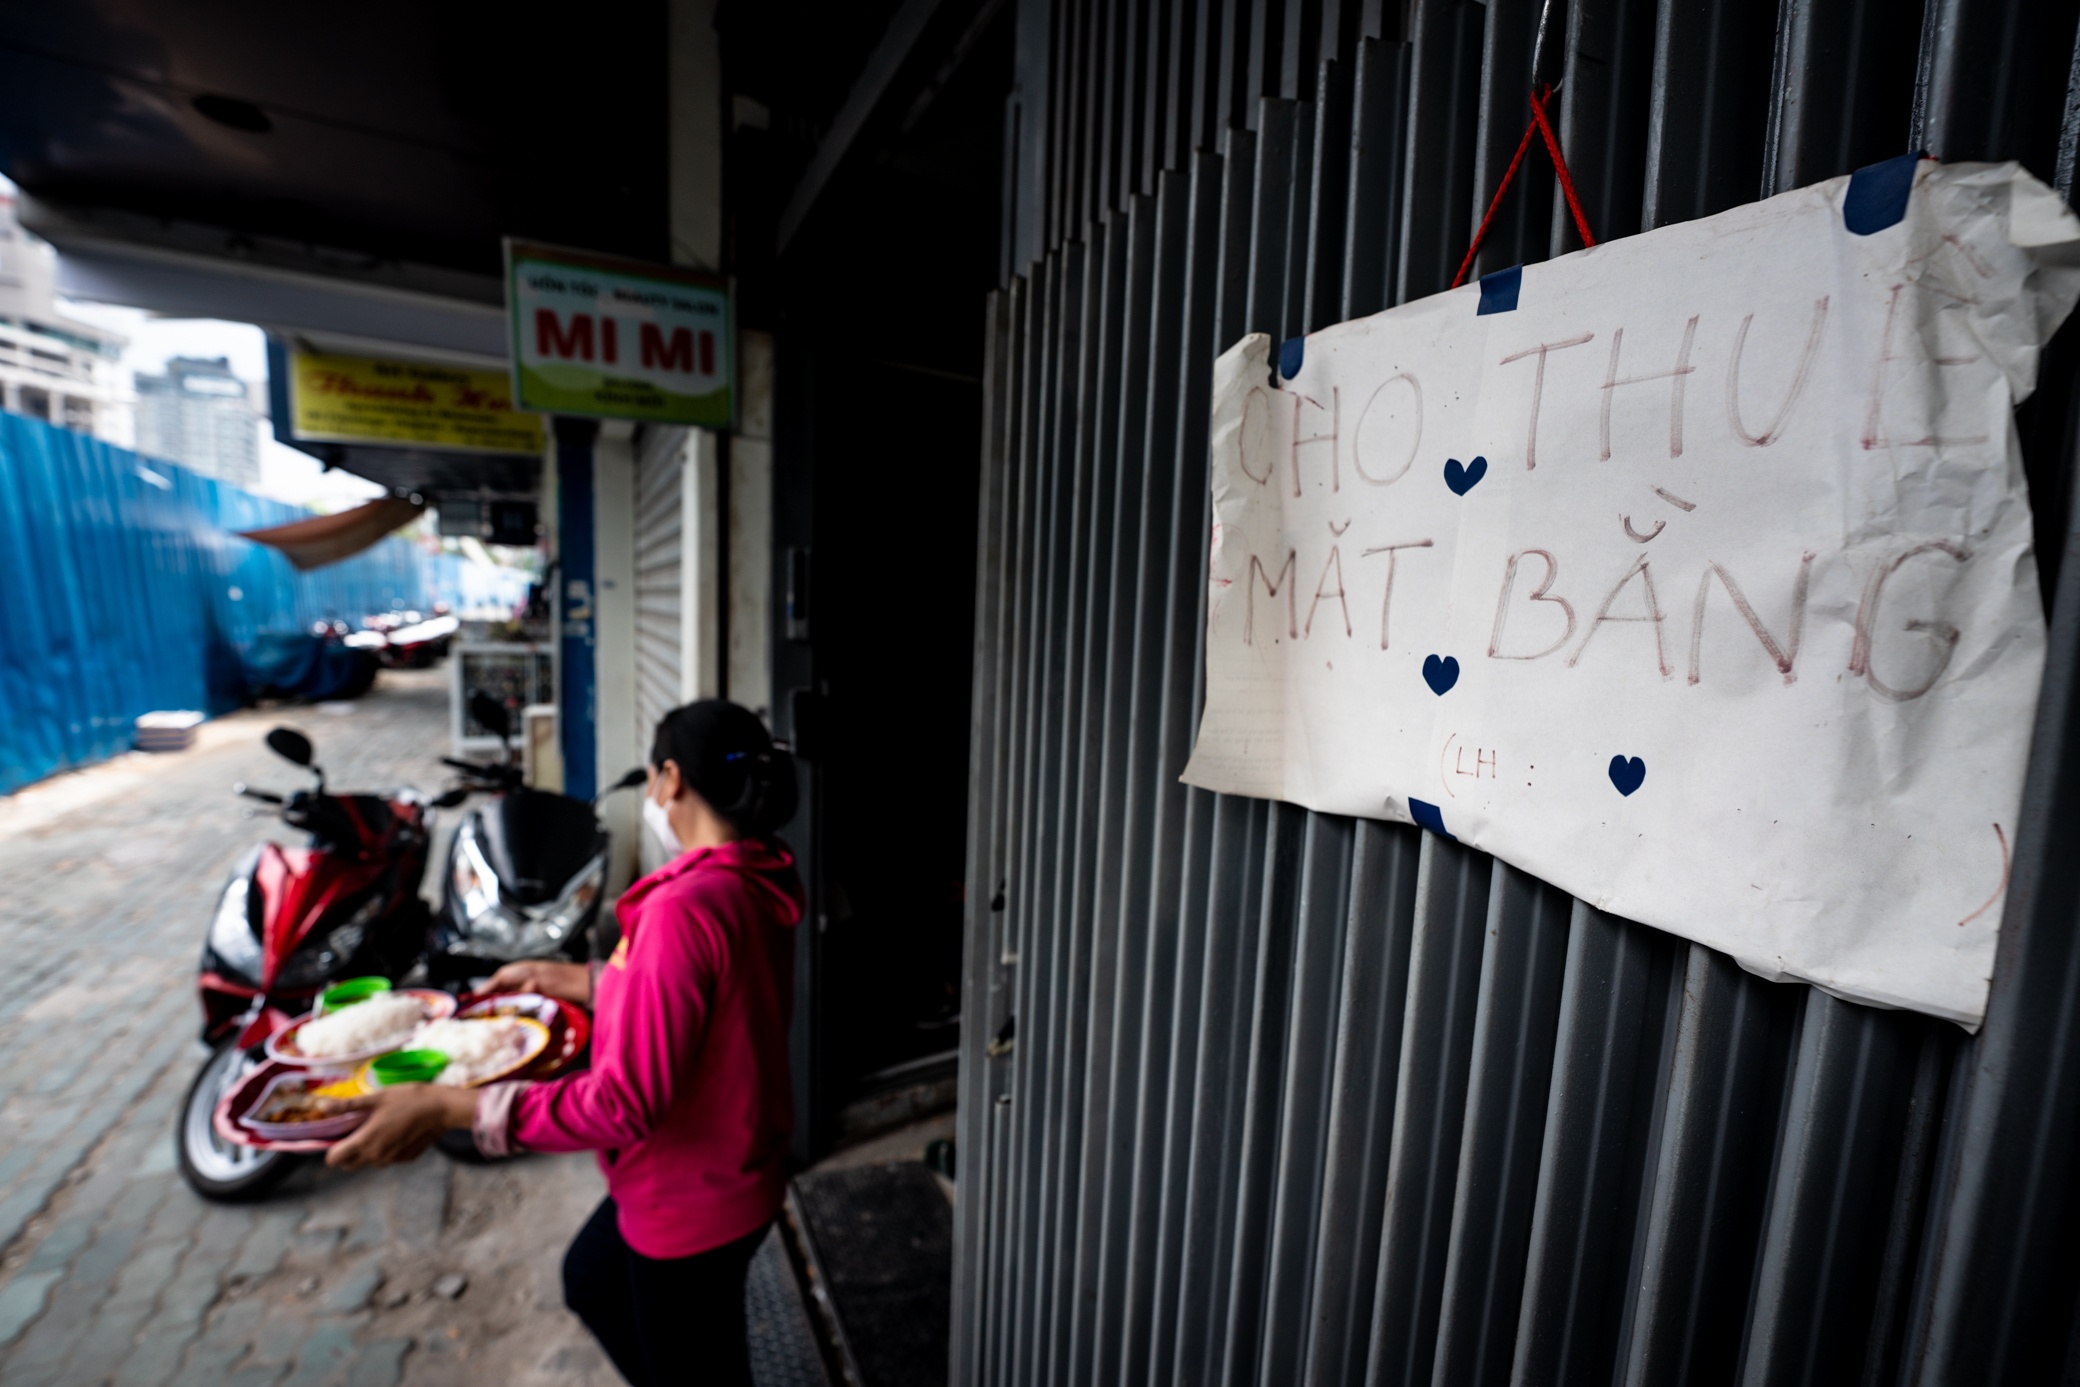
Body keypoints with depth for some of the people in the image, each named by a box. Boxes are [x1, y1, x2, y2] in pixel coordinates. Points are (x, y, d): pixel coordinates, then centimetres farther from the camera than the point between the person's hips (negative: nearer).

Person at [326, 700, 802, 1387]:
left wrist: (452, 1107, -25)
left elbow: (625, 1104, -31)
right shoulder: (759, 878, -6)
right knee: (592, 1279, 33)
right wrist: (567, 978, 10)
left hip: (694, 1195, -8)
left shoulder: (685, 906, -34)